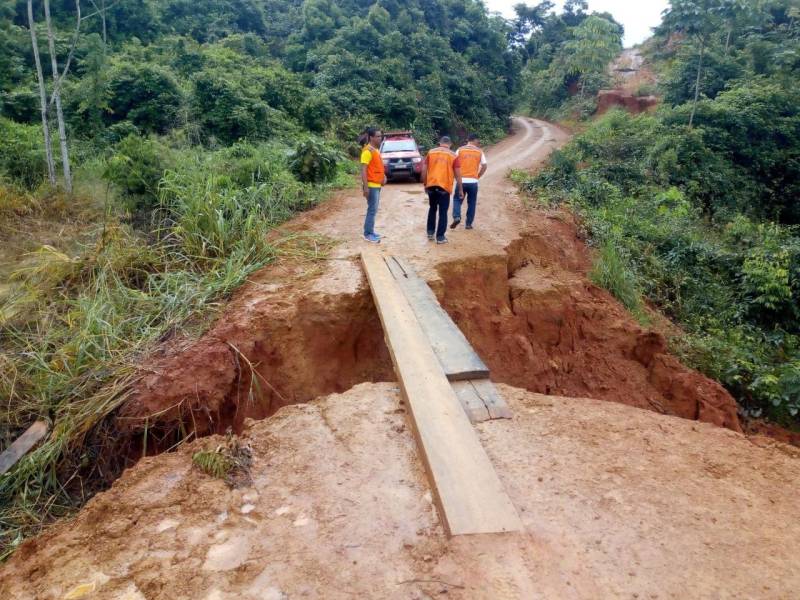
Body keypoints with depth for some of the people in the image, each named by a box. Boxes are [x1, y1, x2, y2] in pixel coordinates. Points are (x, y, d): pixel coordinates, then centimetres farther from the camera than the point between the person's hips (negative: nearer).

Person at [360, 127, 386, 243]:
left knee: (374, 210, 13)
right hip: (371, 186, -10)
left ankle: (370, 232, 19)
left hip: (377, 185, 10)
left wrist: (383, 176, 10)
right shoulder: (368, 151, -16)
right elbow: (363, 170, -20)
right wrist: (365, 187, -24)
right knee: (372, 210, -7)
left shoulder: (376, 150, 14)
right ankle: (368, 234, -2)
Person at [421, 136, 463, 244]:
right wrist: (460, 189, 7)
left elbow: (424, 169, 5)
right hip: (445, 186, -2)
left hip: (431, 185, 3)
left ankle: (430, 232, 24)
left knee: (432, 208, 21)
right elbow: (458, 175, 0)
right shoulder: (453, 156, 2)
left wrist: (425, 184, 15)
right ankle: (440, 237, 3)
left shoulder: (431, 152, 7)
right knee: (443, 212, 4)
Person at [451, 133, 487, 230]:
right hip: (473, 181, 0)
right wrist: (478, 176, 12)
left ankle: (456, 217, -10)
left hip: (461, 180, 0)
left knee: (457, 199, 12)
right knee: (471, 203, 11)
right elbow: (484, 166, 0)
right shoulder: (479, 151, 4)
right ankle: (469, 223, 11)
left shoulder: (460, 150, 2)